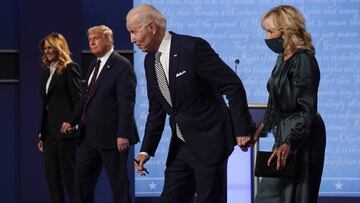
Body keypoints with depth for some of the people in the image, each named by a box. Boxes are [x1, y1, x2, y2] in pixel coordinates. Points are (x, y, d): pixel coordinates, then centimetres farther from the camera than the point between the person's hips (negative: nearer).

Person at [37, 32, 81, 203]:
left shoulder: (70, 69, -5)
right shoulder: (47, 71, 17)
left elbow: (77, 99, -10)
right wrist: (42, 135, 15)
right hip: (50, 131, 8)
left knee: (69, 173, -4)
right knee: (51, 175, 6)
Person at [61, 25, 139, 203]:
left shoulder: (122, 66, -12)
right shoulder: (94, 65, 14)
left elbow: (126, 103, -17)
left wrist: (123, 134, -22)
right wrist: (73, 122, 14)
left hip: (111, 136, -9)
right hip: (89, 135, 9)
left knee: (118, 183, 0)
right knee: (81, 179, 10)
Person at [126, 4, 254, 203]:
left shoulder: (193, 47, -17)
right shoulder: (150, 60, 7)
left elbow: (233, 86, -14)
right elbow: (156, 110, 13)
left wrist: (242, 129, -14)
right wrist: (146, 150, 5)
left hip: (209, 142, -7)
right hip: (180, 146, 7)